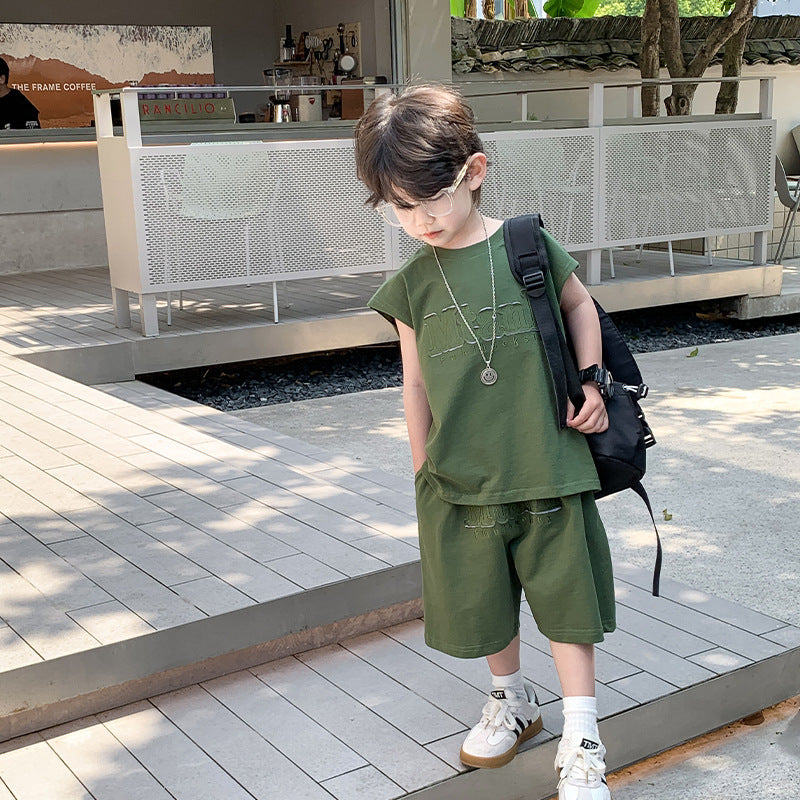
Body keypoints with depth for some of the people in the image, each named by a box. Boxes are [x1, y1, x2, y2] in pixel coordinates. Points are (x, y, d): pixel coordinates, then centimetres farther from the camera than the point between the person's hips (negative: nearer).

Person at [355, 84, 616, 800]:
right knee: (483, 604, 16)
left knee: (566, 601, 6)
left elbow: (579, 305, 12)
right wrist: (425, 472, 11)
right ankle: (512, 700, 41)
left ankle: (581, 741, 20)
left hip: (549, 470, -2)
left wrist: (590, 383, 1)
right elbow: (416, 383, 6)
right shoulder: (411, 287, -2)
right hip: (460, 482, 2)